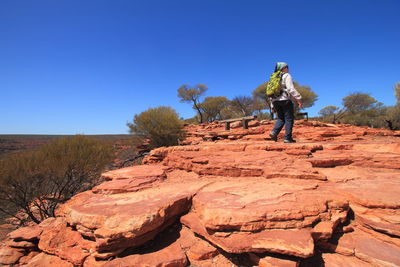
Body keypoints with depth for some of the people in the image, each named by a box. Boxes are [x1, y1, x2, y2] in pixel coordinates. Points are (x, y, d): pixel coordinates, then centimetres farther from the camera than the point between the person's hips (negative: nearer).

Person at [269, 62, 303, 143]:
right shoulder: (287, 76, -2)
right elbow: (291, 89, -16)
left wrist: (273, 106, 18)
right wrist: (298, 99, -14)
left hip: (275, 100, 7)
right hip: (285, 100, -6)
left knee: (281, 118, 15)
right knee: (289, 119, 0)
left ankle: (274, 132, -7)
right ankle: (288, 138, -3)